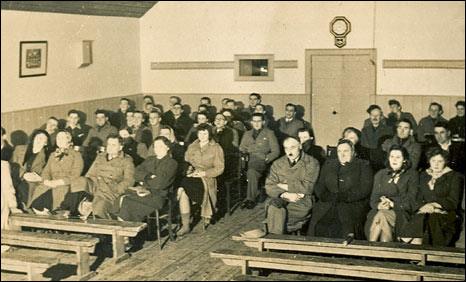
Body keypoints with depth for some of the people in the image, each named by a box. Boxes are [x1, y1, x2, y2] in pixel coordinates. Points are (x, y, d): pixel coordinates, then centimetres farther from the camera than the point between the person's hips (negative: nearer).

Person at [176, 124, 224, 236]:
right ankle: (185, 226, -28)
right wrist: (189, 170, -6)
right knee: (181, 189, -31)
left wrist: (204, 173, -13)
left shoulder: (216, 148, 5)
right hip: (191, 175, 4)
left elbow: (219, 168, -1)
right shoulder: (192, 147, 19)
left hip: (207, 177, -4)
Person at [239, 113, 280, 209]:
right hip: (249, 161, 3)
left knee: (251, 171, -35)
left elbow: (276, 151, 6)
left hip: (262, 162, -3)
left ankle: (250, 199, -33)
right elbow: (241, 149, 23)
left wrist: (266, 159, -9)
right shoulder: (247, 134, 25)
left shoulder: (269, 133, 13)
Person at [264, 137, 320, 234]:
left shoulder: (311, 163, 1)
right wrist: (286, 195, -13)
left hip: (302, 202, -3)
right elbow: (269, 187, 5)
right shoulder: (277, 164, 13)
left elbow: (307, 188, -10)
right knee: (273, 206, -32)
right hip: (281, 200, 4)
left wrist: (284, 186, -3)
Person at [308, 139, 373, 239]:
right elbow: (319, 186, 16)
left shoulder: (363, 166, 12)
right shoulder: (329, 164, 24)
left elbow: (364, 189, -2)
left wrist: (343, 196, -12)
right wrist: (325, 195, -7)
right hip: (328, 205, 3)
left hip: (353, 205, -3)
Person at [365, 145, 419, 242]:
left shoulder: (412, 175, 10)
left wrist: (393, 204, -15)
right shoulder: (380, 174, 20)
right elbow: (373, 198, 12)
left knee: (382, 215, -34)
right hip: (379, 210, 3)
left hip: (401, 211, -3)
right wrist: (379, 205, -11)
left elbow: (410, 201, -1)